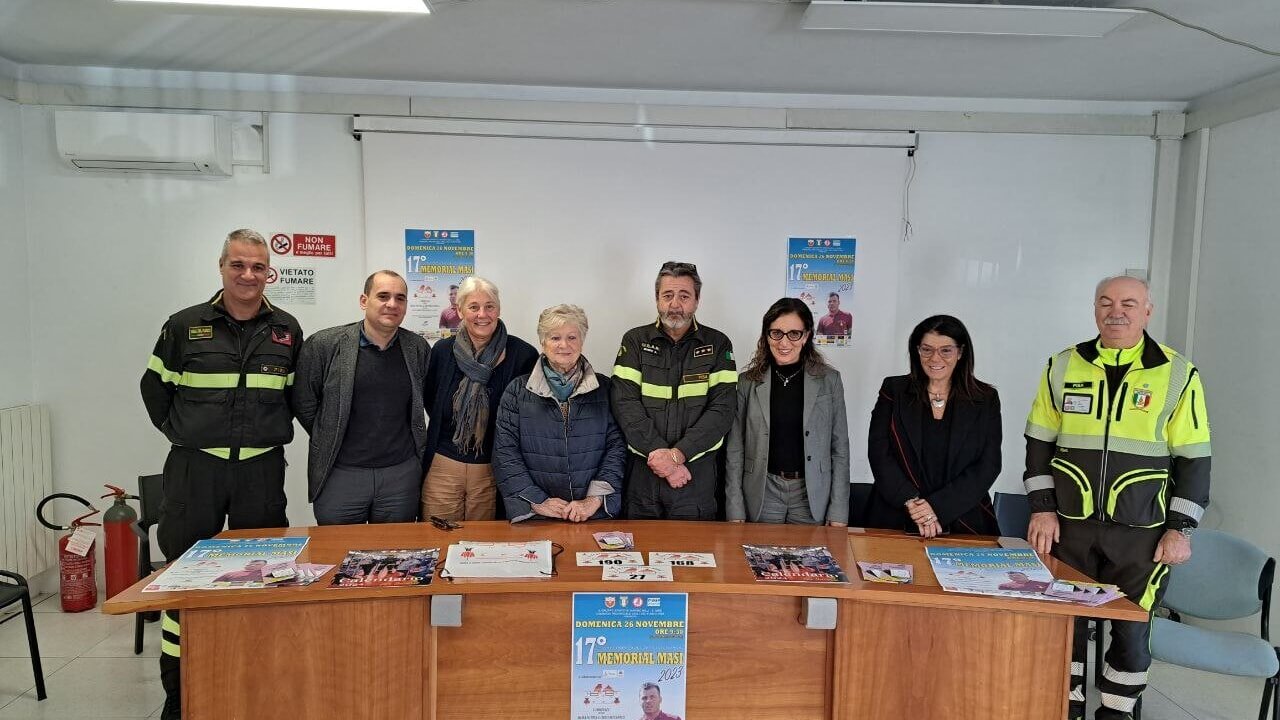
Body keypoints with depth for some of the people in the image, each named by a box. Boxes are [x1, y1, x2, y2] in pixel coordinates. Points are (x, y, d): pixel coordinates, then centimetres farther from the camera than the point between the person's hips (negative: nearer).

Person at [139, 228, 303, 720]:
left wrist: (273, 431, 6)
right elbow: (155, 386, 11)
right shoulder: (184, 326, 0)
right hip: (195, 467, -1)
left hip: (262, 469, 1)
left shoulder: (286, 329, 4)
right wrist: (178, 431, 4)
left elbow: (298, 393, 14)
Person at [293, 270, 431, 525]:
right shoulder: (324, 345, -6)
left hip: (402, 474, 2)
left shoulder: (418, 349, 3)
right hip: (340, 473, -2)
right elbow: (304, 405, 1)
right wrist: (329, 444, 6)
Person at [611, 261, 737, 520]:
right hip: (642, 471, 1)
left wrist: (676, 454, -16)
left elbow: (723, 409, -6)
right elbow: (625, 403, -6)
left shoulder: (717, 345, 3)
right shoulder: (635, 341, 4)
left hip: (697, 472, 0)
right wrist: (658, 453, -16)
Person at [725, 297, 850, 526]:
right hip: (763, 493, 0)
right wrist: (735, 512, -3)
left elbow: (840, 448, 1)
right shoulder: (748, 382, 1)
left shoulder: (829, 380, 0)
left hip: (812, 494, 0)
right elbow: (735, 450, 2)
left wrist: (838, 514, -3)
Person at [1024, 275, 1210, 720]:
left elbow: (1193, 459, -1)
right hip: (1070, 525, 2)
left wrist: (1181, 529, -4)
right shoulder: (1063, 367, 2)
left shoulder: (1178, 375, -2)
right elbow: (1039, 443, 6)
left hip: (1141, 533, -1)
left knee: (1131, 629, 6)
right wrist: (1042, 510, -1)